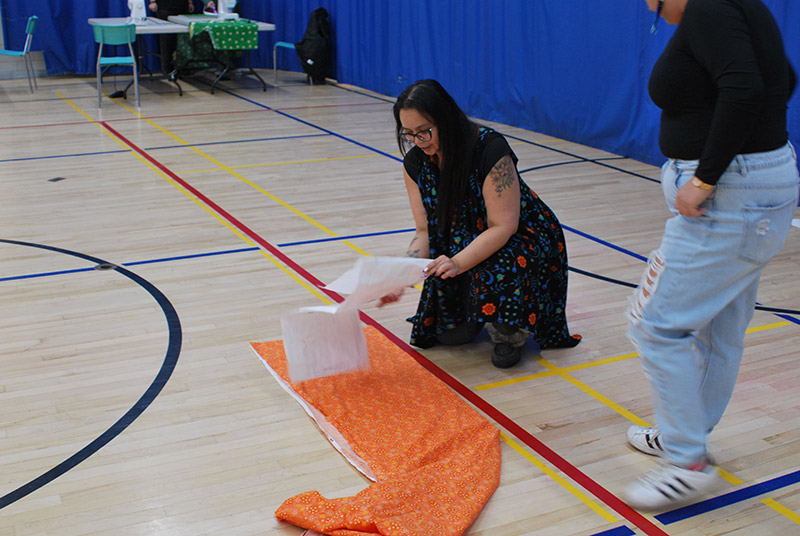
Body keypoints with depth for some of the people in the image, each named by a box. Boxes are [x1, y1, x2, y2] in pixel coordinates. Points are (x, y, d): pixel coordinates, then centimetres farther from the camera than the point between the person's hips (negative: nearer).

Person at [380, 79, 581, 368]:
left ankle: (509, 333, -4)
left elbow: (503, 226, -27)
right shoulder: (415, 163, -9)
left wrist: (458, 263, -39)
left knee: (494, 278, -37)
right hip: (465, 243, 5)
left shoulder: (490, 149, -27)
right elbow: (425, 231, -6)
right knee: (450, 332, -12)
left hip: (522, 236, -5)